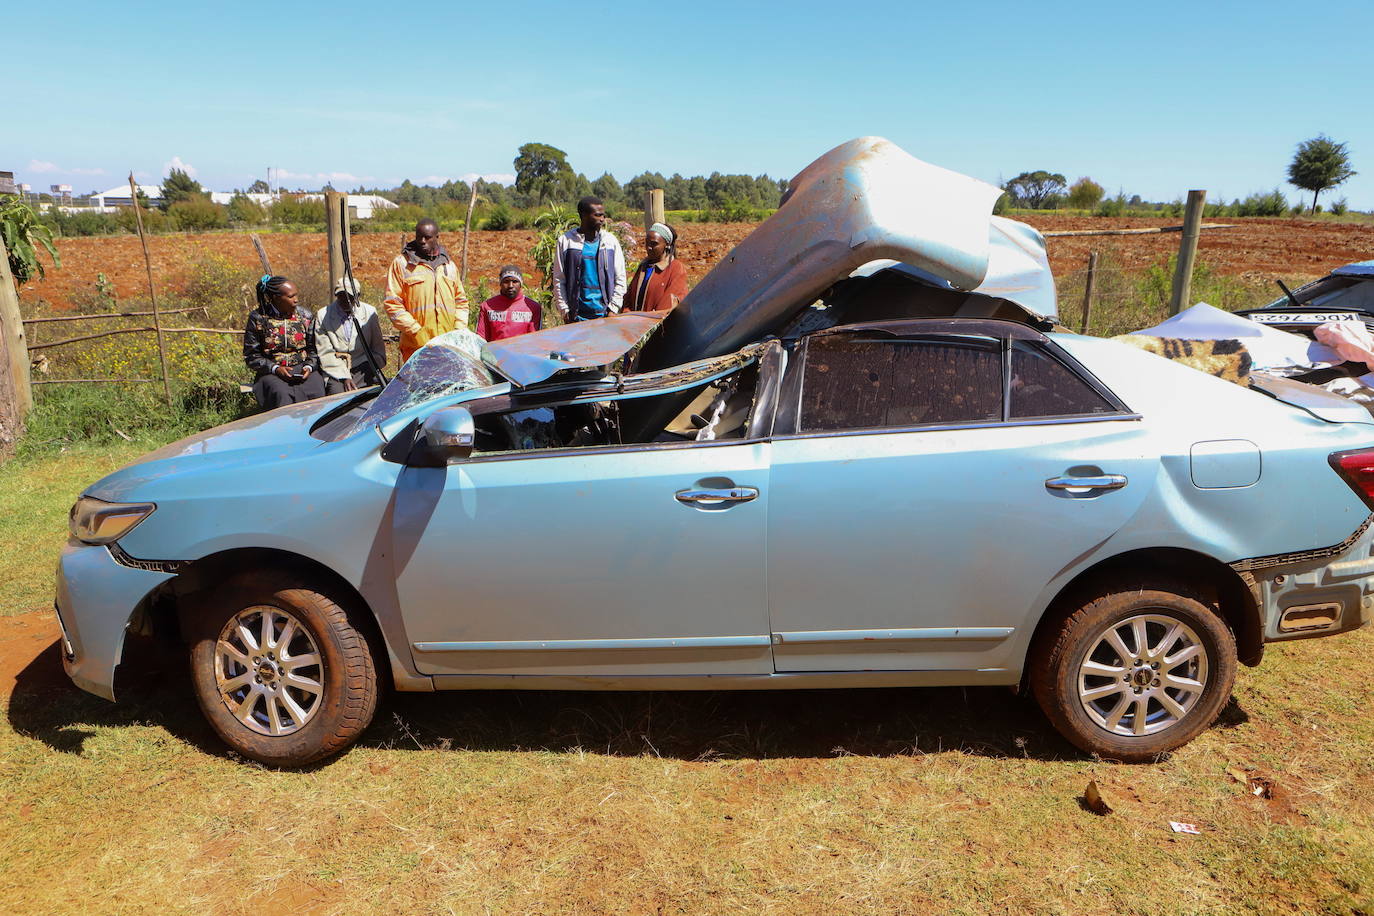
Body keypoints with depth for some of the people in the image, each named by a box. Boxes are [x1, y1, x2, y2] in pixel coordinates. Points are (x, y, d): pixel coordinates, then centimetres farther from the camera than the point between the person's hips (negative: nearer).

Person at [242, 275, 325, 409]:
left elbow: (313, 349, 13)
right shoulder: (258, 318, 1)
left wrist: (309, 367, -8)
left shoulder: (305, 316, 9)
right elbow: (250, 355, 2)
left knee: (317, 393, -29)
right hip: (271, 372, -2)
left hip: (302, 369, 2)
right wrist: (275, 368, -13)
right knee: (282, 395, -34)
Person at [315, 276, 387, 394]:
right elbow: (325, 353, -3)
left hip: (363, 368, 1)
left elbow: (378, 349, 10)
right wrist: (344, 377, -14)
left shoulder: (369, 312, 6)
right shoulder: (323, 316, 2)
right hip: (335, 372, -1)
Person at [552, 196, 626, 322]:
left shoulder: (610, 241, 7)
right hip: (576, 315, -1)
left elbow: (620, 279, 8)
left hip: (604, 313, 1)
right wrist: (564, 310, -2)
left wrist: (613, 309, 0)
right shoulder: (566, 240, 3)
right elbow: (558, 280, 4)